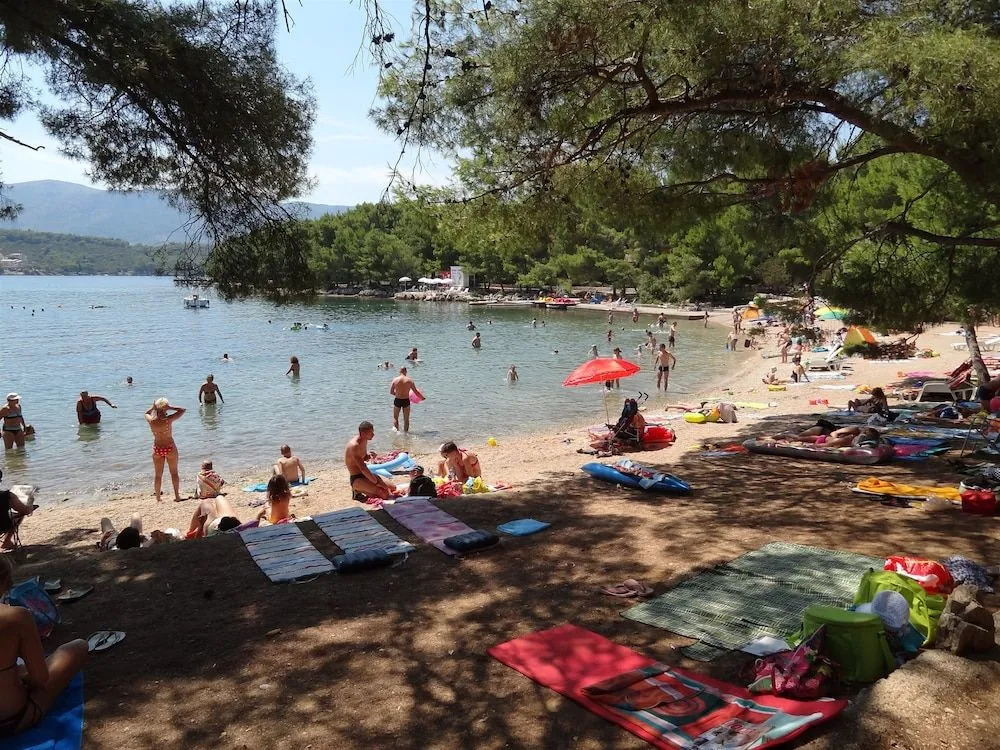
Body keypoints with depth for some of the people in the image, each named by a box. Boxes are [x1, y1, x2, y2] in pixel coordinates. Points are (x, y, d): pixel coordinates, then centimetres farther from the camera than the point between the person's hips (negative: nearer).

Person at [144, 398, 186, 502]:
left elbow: (147, 413, 14)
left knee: (157, 474, 15)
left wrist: (153, 407, 3)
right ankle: (177, 496, 15)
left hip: (157, 449, 3)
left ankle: (158, 497, 20)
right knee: (174, 473, 12)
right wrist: (170, 407, -15)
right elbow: (183, 410, -9)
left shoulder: (151, 421, -12)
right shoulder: (168, 420, -22)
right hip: (170, 448, -2)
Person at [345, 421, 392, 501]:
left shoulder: (364, 441, 5)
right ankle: (358, 491, -3)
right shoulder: (354, 446, -24)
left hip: (365, 474, 9)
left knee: (392, 488, -1)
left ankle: (361, 490, 9)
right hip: (357, 479, -9)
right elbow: (362, 468, -27)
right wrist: (377, 482, -25)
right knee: (384, 494, -25)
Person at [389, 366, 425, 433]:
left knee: (395, 417, 15)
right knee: (406, 419, 13)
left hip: (397, 400, 0)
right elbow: (415, 391, -1)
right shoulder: (409, 380, -6)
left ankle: (395, 429, -3)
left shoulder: (395, 379, -5)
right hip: (406, 401, 0)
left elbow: (391, 391, 0)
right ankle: (405, 432, 15)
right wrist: (422, 397, 15)